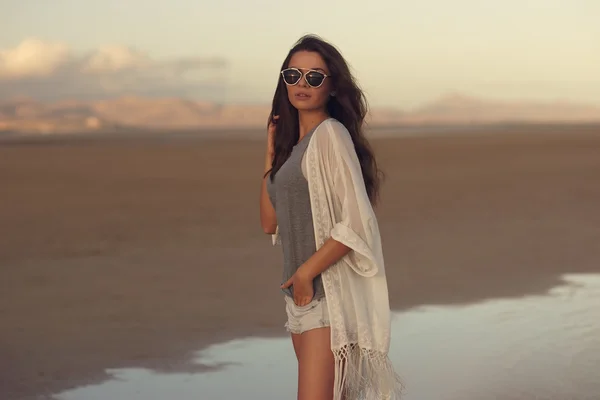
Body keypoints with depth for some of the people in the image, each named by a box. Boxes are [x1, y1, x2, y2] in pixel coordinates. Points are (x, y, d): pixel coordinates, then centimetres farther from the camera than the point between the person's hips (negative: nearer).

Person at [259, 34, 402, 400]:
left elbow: (356, 224, -18)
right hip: (300, 293, 8)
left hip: (330, 293, -8)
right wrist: (271, 155, 10)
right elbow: (270, 222, 14)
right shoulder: (292, 142, 15)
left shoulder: (331, 134, -11)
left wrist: (305, 273, -13)